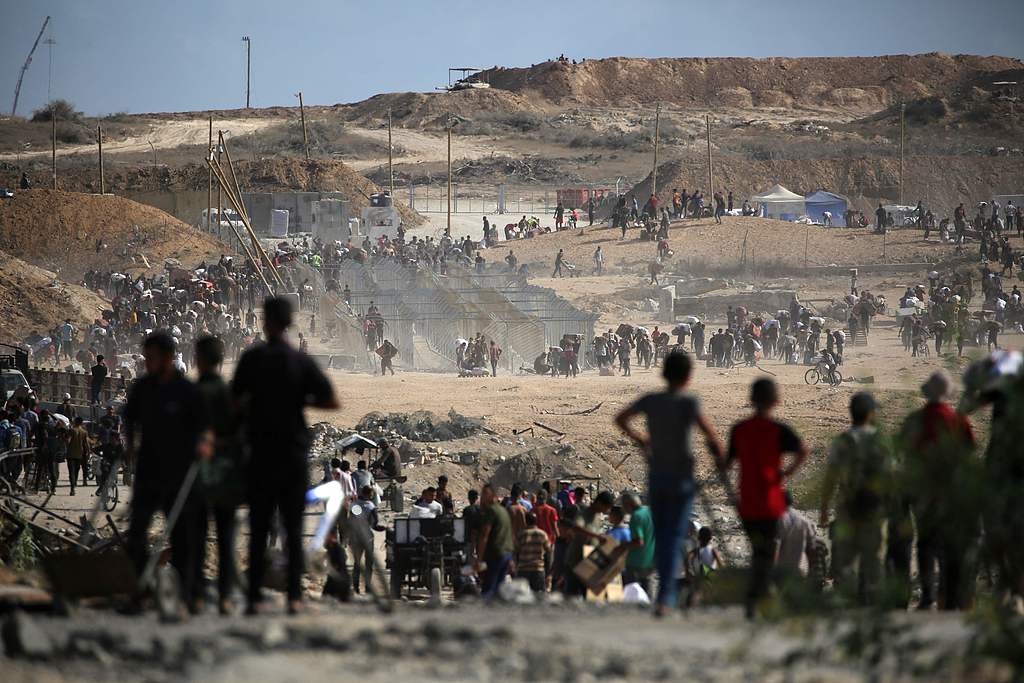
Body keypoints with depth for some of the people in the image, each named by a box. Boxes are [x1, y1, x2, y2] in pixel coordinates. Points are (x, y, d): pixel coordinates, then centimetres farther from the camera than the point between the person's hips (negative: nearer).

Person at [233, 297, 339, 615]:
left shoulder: (252, 358, -4)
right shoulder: (302, 361, 0)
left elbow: (236, 400, -6)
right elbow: (332, 402, -2)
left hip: (261, 451, -1)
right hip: (295, 450, 1)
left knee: (259, 529, 2)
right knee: (293, 529, 5)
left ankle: (255, 597, -3)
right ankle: (295, 597, -1)